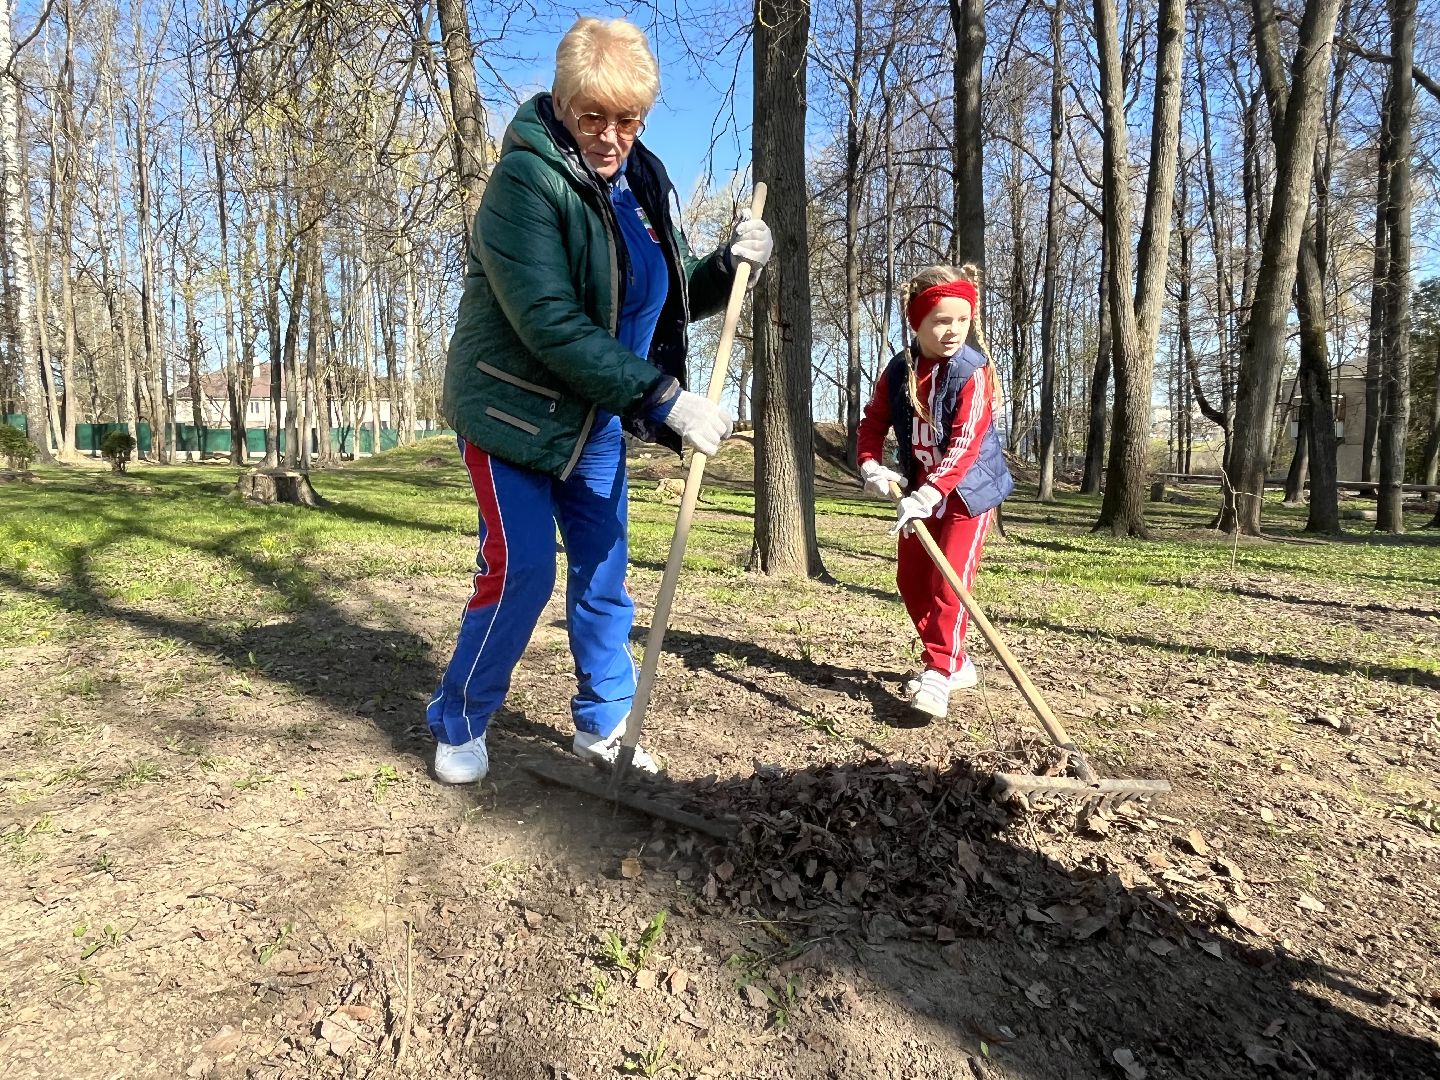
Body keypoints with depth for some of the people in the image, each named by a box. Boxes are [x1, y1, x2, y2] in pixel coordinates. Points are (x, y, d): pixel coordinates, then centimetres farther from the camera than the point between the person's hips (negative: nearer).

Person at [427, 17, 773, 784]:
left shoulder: (643, 181, 4)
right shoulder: (525, 180, -19)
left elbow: (672, 299, 11)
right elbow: (552, 325, -28)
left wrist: (729, 264, -10)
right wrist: (665, 401, -30)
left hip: (596, 419, 7)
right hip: (511, 409, -6)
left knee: (604, 571, 8)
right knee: (521, 571, -9)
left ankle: (602, 726, 25)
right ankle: (457, 725, 15)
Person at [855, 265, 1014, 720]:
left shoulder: (972, 371, -21)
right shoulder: (899, 370, -4)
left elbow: (966, 443, -28)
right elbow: (873, 422, 4)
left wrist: (928, 494, -37)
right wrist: (871, 465, -15)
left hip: (968, 489, -6)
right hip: (919, 489, 7)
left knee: (949, 581, -13)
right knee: (911, 579, 11)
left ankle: (939, 672, -2)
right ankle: (955, 663, 26)